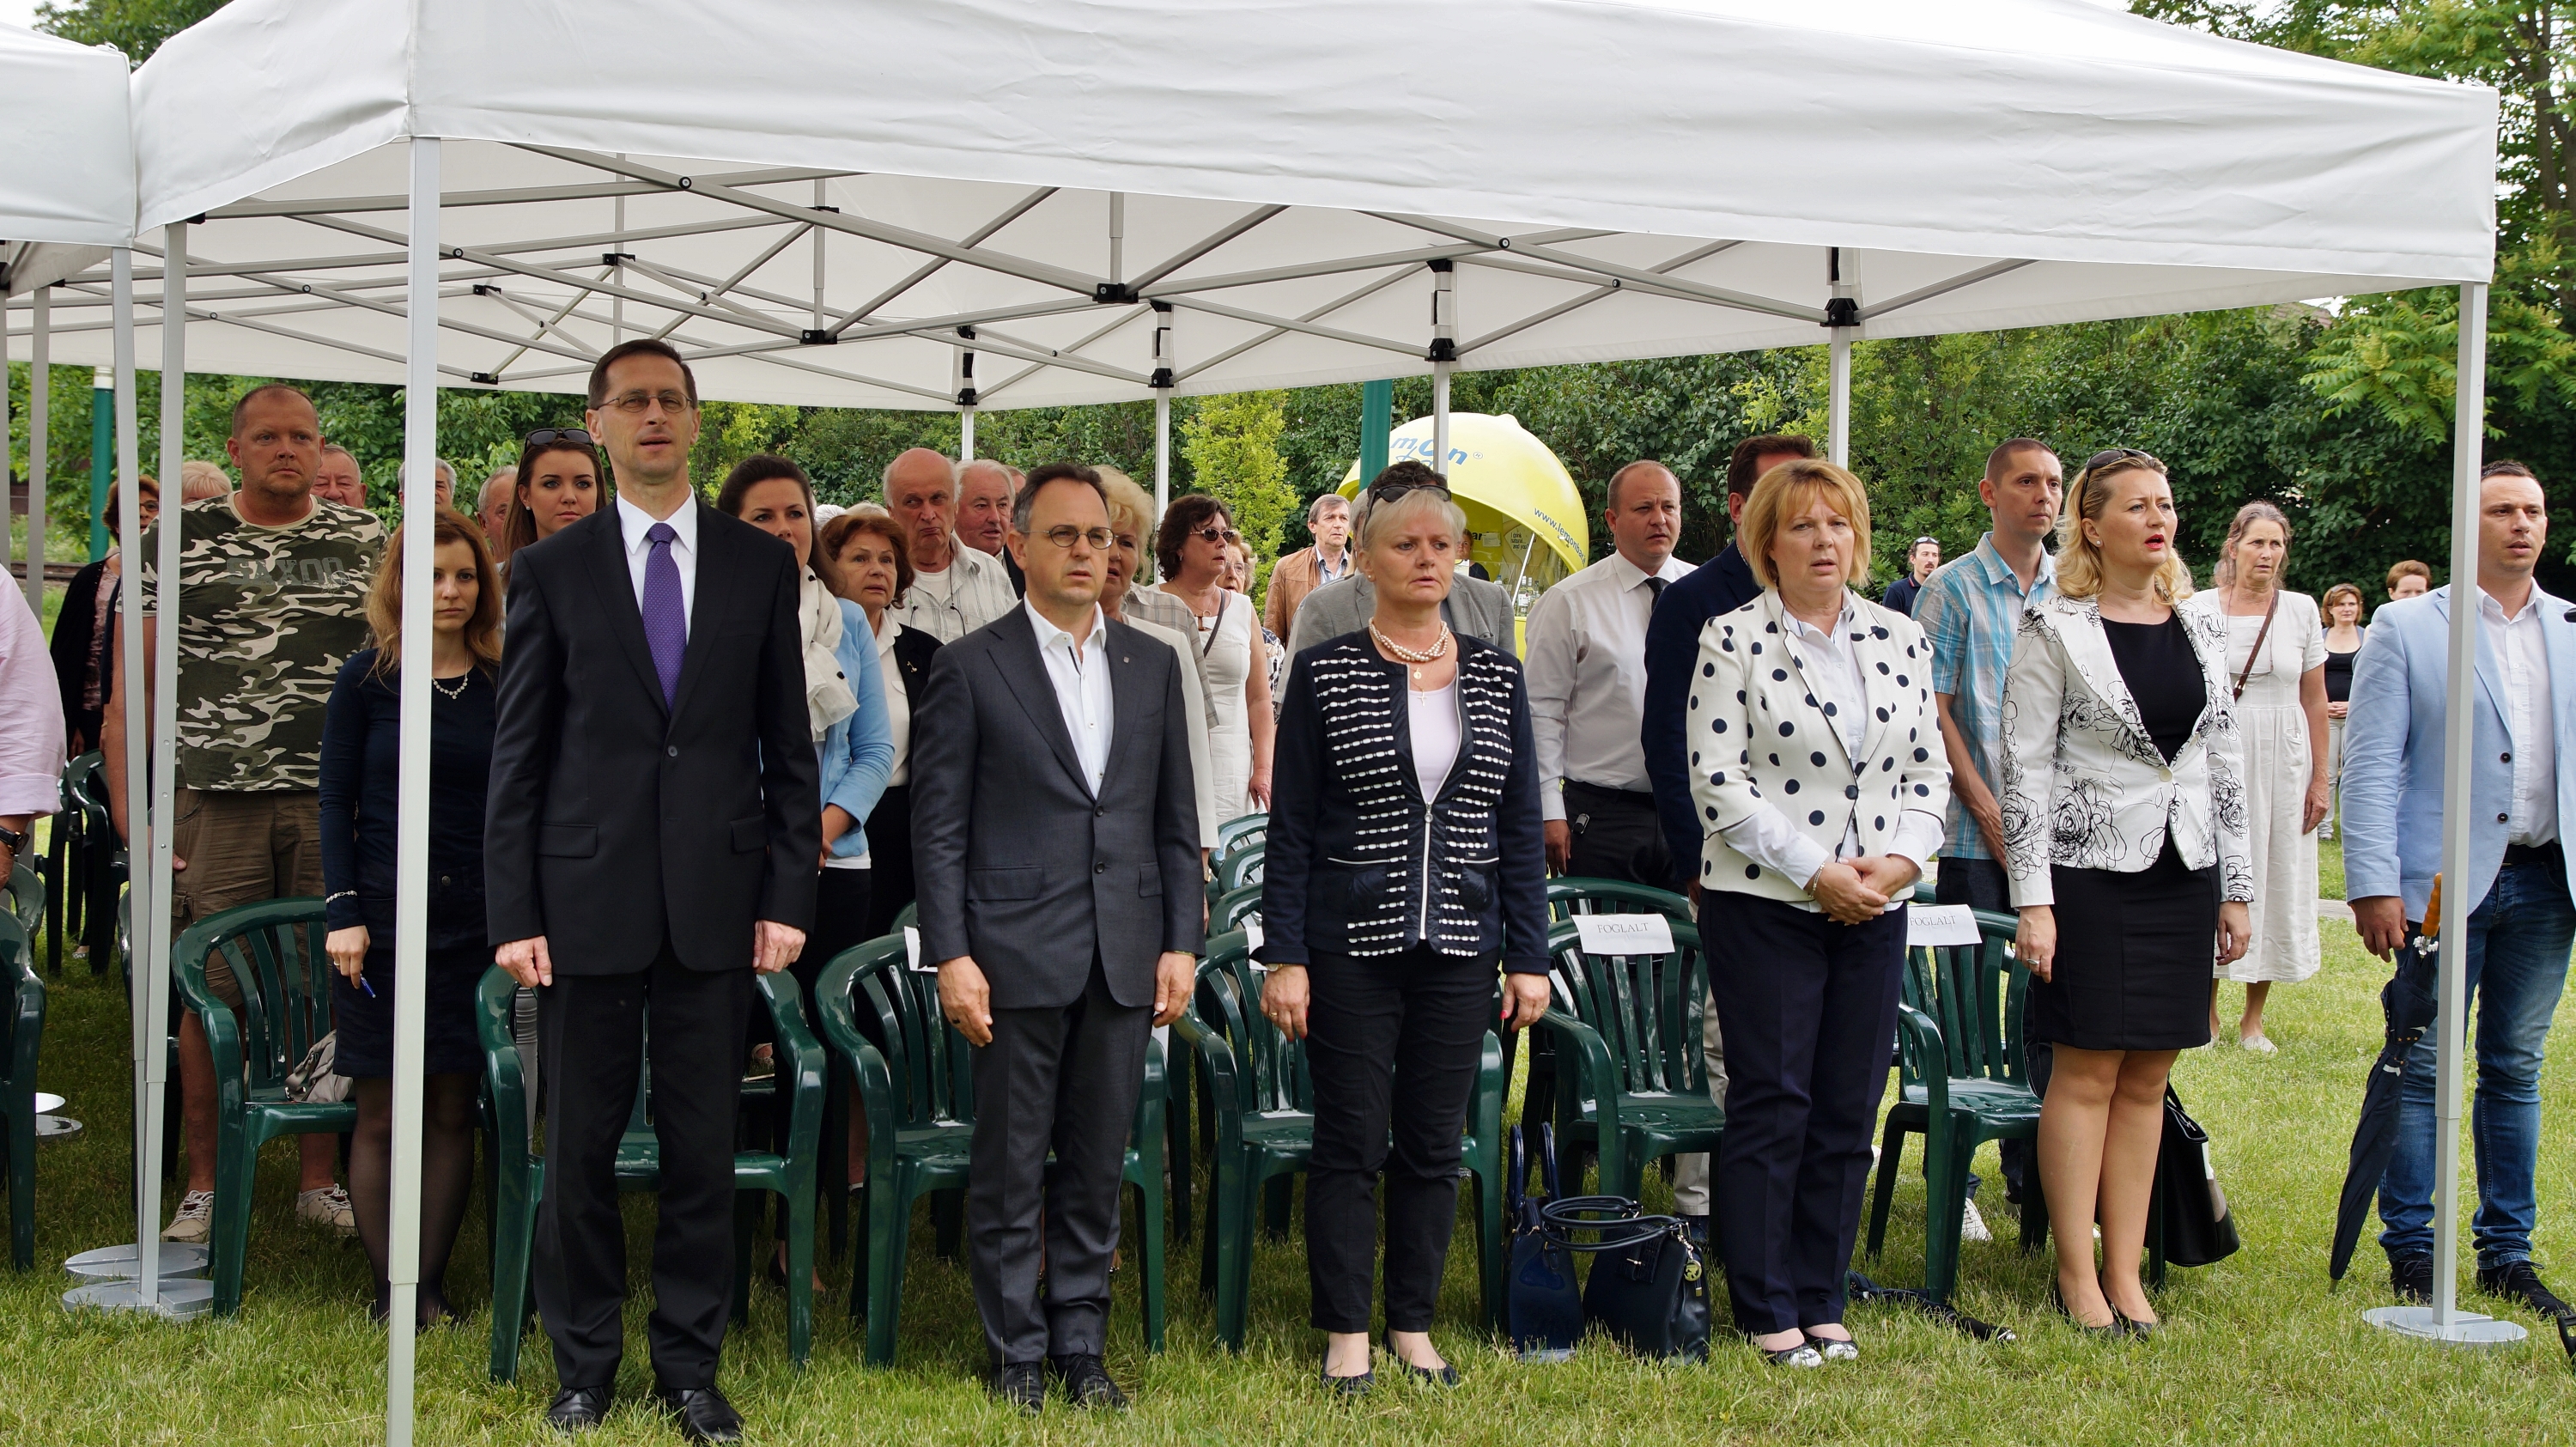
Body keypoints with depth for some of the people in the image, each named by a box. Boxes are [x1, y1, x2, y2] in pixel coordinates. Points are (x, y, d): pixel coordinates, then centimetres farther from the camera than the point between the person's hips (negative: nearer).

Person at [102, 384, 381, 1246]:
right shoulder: (179, 539, 5)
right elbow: (134, 682, 4)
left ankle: (319, 1179, 16)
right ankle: (204, 1186, 12)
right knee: (212, 994, 1)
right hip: (215, 797, -1)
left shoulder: (366, 542, 10)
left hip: (336, 803, 1)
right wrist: (127, 804, -5)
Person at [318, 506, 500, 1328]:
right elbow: (336, 802, 1)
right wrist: (343, 912, -7)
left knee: (453, 1110, 3)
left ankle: (431, 1285, 12)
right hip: (383, 920, -2)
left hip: (474, 923, 2)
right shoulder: (366, 679, 0)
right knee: (381, 1115, 1)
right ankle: (388, 1290, 8)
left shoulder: (501, 686, 6)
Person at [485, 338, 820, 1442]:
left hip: (717, 902, 1)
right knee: (580, 1146, 7)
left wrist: (790, 893, 0)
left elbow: (789, 743, 7)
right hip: (587, 900, -1)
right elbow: (517, 754, 2)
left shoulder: (761, 563, 7)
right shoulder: (551, 570, 4)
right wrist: (512, 914, -4)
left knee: (704, 1147, 6)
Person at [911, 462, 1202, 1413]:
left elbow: (1177, 819, 12)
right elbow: (938, 824, -3)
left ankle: (1081, 1345, 20)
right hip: (1018, 955, -3)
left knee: (1098, 1166, 9)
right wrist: (951, 956, -9)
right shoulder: (971, 666, -1)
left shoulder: (1152, 665, 11)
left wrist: (1181, 943, 5)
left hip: (1125, 956, 3)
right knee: (1010, 1167, 4)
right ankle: (1016, 1353, 15)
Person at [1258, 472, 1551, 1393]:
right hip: (1350, 945, -3)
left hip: (1460, 946, 3)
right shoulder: (1325, 674, -2)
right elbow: (1291, 827, -2)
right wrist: (1283, 958, -8)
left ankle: (1413, 1326, 20)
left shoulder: (1497, 677, 7)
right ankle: (1346, 1334, 11)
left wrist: (1528, 956, 4)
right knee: (1351, 1140, 1)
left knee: (1434, 1142, 8)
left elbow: (1522, 827, 9)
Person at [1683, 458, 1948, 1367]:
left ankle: (1820, 1302, 18)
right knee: (1772, 1106, -1)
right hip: (1767, 902, -4)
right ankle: (1769, 1314, 9)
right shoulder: (1732, 642, -4)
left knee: (1849, 1111, 7)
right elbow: (1718, 781, -10)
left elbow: (1927, 769, 12)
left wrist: (1901, 857, -6)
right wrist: (1816, 871, -14)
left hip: (1876, 908, 4)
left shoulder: (1900, 639, 10)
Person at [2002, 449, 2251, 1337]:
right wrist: (2032, 900, -13)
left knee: (2147, 1077, 7)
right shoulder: (2056, 631, -5)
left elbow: (2225, 763, 14)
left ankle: (2125, 1272, 15)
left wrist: (2236, 886, 10)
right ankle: (2078, 1275, 7)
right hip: (2091, 869, -5)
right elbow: (2025, 768, -8)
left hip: (2183, 874, 5)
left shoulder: (2201, 629, 10)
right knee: (2088, 1071, -2)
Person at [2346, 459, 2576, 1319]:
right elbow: (2370, 766, -4)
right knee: (2422, 1071, 0)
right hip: (2443, 882, -4)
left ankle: (2507, 1254, 19)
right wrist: (2374, 885, -11)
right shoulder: (2405, 629, 0)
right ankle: (2411, 1253, 10)